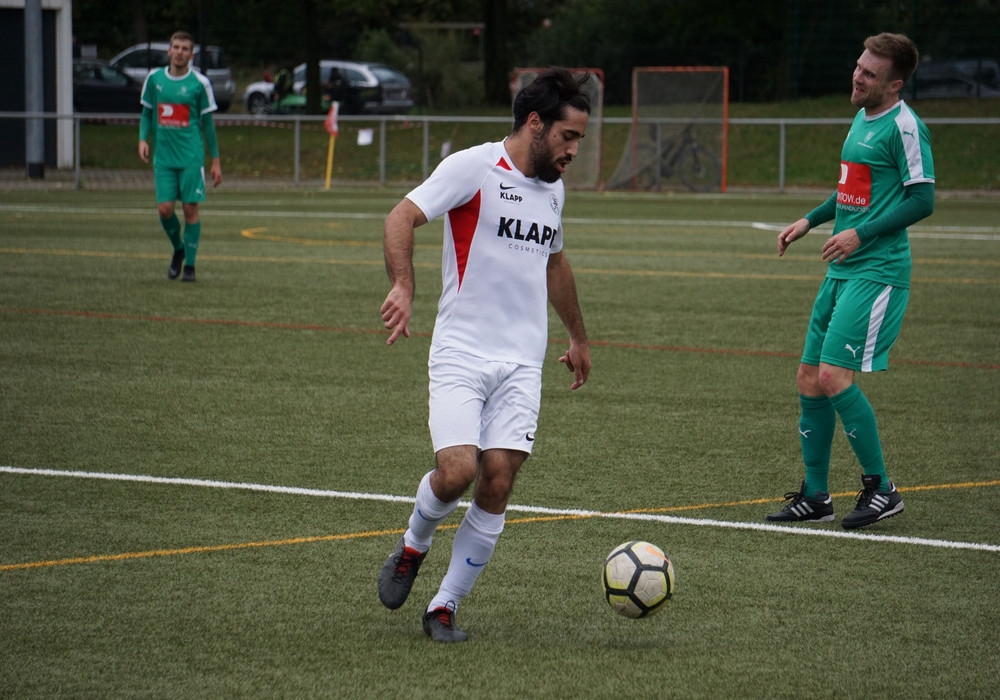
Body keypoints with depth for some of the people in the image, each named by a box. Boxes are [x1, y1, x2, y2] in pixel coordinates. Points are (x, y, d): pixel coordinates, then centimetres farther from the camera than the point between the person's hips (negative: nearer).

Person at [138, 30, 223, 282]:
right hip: (163, 155, 2)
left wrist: (216, 160, 4)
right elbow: (147, 112, 17)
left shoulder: (200, 83, -2)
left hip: (191, 156, -2)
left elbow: (208, 122, 4)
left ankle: (189, 265, 6)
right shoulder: (154, 79, 6)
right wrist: (143, 139, -2)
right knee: (164, 209, -4)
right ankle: (178, 249, 23)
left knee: (190, 209, -4)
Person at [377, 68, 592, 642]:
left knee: (497, 484, -7)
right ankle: (413, 547, 14)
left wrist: (578, 336, 41)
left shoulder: (553, 189, 15)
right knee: (456, 471, -19)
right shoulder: (472, 168, -6)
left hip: (523, 362, 5)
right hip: (460, 352, -5)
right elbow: (402, 217, -15)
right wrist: (403, 286, -31)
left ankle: (445, 606, 6)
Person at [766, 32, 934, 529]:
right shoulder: (862, 118, 16)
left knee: (834, 376, -15)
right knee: (810, 380, 7)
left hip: (877, 272, -9)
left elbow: (922, 200, -16)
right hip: (841, 271, 9)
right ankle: (815, 497, 16)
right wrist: (810, 221, 20)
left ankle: (880, 488, -2)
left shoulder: (904, 126, -11)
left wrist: (861, 235, -19)